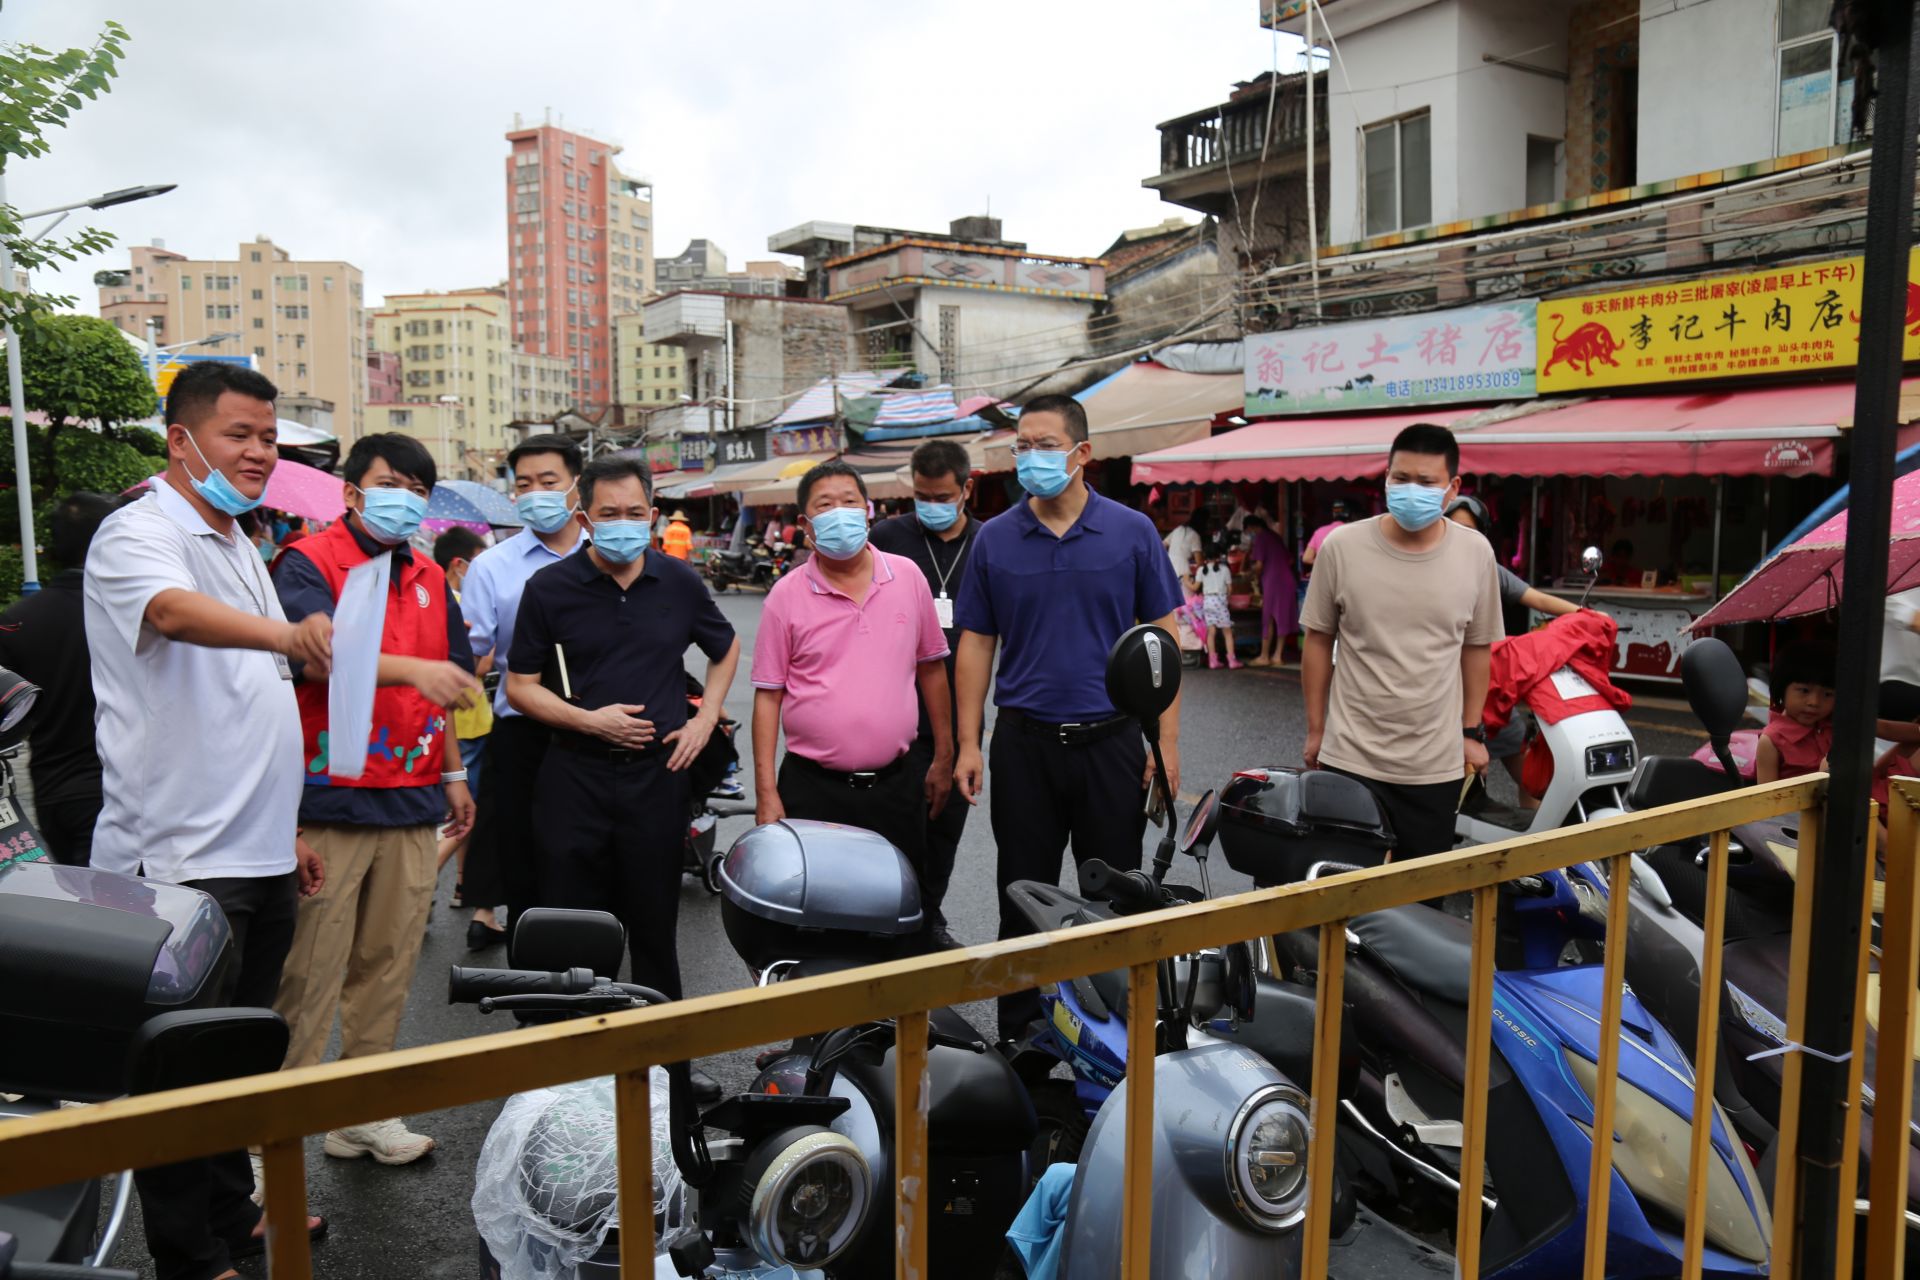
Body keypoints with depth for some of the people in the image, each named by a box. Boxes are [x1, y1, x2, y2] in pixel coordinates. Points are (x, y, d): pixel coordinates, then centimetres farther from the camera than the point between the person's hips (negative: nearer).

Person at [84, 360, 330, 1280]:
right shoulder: (140, 534, -10)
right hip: (180, 860, -9)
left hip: (257, 856, 9)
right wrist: (287, 634, -54)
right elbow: (176, 611, -35)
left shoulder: (237, 546, 16)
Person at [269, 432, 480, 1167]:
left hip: (412, 802, 6)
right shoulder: (308, 563, -4)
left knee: (386, 969, 13)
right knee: (307, 978, -3)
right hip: (329, 803, -6)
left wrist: (453, 773, 21)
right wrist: (412, 668, -37)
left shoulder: (430, 580, 16)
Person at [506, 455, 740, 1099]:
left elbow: (726, 649, 20)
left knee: (655, 927, 11)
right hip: (574, 776, -1)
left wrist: (703, 719, 7)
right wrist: (589, 719, -13)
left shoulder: (679, 583, 4)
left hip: (657, 773, 2)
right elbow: (520, 685, 1)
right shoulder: (550, 588, -3)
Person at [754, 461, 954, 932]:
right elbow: (768, 695, -2)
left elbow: (931, 667, 10)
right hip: (813, 788, -2)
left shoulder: (908, 577, 3)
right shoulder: (787, 595, -3)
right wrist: (766, 792, -6)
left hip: (896, 783, 2)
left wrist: (943, 757, 9)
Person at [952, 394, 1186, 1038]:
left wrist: (1167, 741, -5)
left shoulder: (1132, 532, -1)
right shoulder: (994, 539, 3)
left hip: (1111, 740, -1)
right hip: (1024, 743, 1)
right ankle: (1017, 1034, 24)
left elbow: (1162, 638, 1)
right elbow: (976, 644, 5)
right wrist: (968, 743, -1)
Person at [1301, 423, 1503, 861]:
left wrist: (1471, 732, 11)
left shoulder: (1476, 553, -1)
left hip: (1437, 764, 2)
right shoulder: (1341, 547, -7)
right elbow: (1318, 641, 2)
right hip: (1349, 759, -2)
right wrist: (1315, 729, 6)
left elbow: (1477, 647, 9)